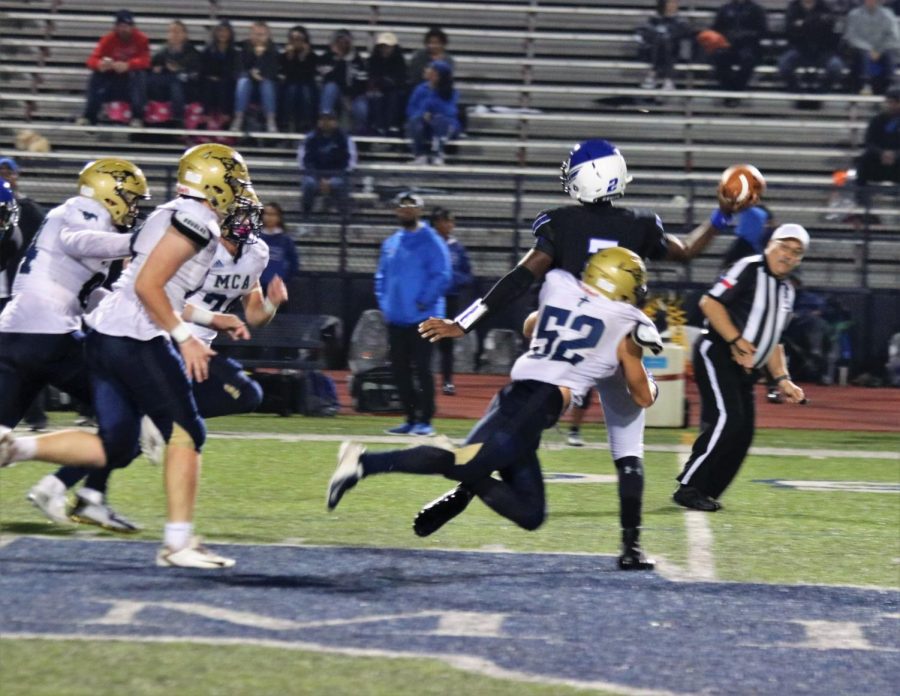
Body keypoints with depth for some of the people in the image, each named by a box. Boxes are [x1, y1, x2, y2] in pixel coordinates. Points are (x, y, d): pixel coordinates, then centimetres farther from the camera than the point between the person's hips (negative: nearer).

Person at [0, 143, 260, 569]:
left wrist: (209, 319, 25)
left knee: (115, 449, 9)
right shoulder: (197, 219, -9)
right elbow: (148, 286, -17)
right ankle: (178, 544, -3)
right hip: (137, 339, -10)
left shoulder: (171, 217, 21)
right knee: (186, 434, -2)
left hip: (105, 335, 10)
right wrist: (185, 336, -15)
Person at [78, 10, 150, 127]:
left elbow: (145, 61, -24)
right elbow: (92, 60, -17)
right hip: (113, 77, 2)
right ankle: (89, 116, -20)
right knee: (96, 76, -26)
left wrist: (127, 65, -44)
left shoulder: (141, 39, -13)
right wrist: (100, 64, -43)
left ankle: (137, 116, -29)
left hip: (133, 76, -2)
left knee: (140, 74, -34)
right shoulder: (108, 39, -9)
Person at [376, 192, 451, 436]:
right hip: (395, 319, 7)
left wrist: (424, 302, -17)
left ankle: (425, 420, -5)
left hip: (422, 319, -7)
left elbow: (441, 277, -13)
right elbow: (382, 276, 21)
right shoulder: (390, 243, 14)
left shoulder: (431, 242, -6)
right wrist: (384, 303, 8)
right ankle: (411, 418, 16)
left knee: (421, 369, -8)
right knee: (400, 370, 8)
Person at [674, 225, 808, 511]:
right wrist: (737, 341, -22)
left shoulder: (786, 291, 17)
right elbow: (710, 303, -18)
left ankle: (706, 492, 10)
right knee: (727, 421, -20)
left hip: (743, 369, 9)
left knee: (742, 434, 3)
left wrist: (782, 379, 13)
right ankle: (689, 488, -14)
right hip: (717, 356, -9)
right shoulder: (749, 269, -10)